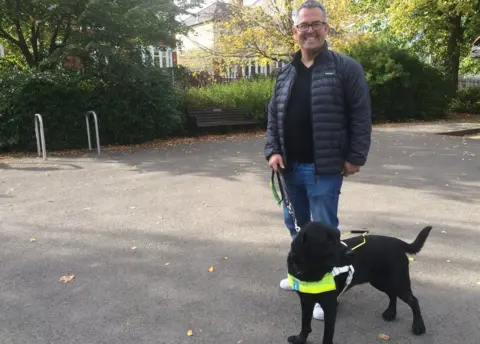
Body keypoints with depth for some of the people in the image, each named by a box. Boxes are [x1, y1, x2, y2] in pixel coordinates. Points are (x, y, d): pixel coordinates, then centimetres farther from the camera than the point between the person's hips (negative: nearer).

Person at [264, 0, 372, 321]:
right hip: (290, 167, 6)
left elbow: (361, 116, -8)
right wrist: (273, 151, 0)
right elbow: (273, 116, 12)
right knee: (295, 224, 18)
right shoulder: (285, 73, 11)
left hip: (324, 168, -6)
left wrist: (355, 157, -12)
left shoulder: (345, 68, -6)